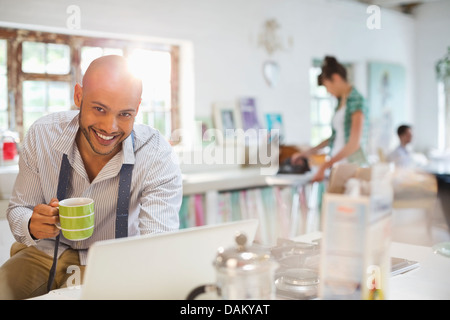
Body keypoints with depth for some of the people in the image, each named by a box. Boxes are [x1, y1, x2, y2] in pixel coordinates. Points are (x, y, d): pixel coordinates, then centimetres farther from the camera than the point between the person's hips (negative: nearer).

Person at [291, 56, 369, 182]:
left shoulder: (356, 101, -9)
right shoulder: (341, 101, 15)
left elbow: (354, 144, -16)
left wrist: (324, 166, -20)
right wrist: (308, 152, 21)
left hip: (352, 164, -7)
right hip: (337, 165, 7)